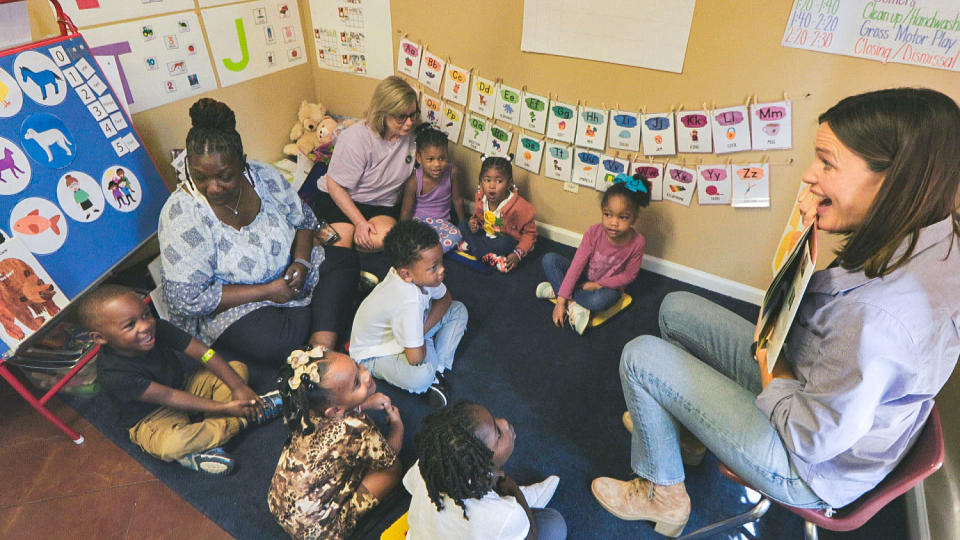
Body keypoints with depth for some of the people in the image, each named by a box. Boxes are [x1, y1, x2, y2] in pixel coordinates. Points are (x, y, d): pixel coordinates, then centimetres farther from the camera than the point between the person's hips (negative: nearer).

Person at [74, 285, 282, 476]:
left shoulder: (158, 328, -17)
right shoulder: (112, 374, -30)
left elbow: (204, 353, -15)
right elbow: (168, 397, -29)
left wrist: (239, 387, -22)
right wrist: (223, 408, -28)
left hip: (185, 388, 6)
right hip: (152, 418, -6)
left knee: (238, 368, -6)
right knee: (171, 446, -37)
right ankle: (247, 417, -20)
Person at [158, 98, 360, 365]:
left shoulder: (263, 175, -9)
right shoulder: (181, 213, -22)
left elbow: (303, 219, 7)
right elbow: (187, 298, -22)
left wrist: (301, 261, -13)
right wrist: (267, 291, -24)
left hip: (288, 272, 6)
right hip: (232, 305, -6)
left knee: (346, 260, -10)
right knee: (276, 342, -33)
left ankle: (322, 345, -22)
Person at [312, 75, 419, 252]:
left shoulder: (412, 134, -7)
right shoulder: (356, 138, -21)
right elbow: (334, 184, -15)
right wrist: (360, 222, -20)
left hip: (382, 206, 4)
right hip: (340, 199, -3)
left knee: (383, 238, -29)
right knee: (343, 240, -27)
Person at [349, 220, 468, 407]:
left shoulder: (421, 274, -19)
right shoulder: (408, 303, -41)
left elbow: (445, 298, 1)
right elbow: (416, 358, -38)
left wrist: (424, 328, -16)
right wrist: (426, 340, -14)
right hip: (373, 354, -8)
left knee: (458, 310, 2)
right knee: (421, 377, -37)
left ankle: (438, 368, -1)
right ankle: (431, 375, 1)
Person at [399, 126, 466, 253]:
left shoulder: (451, 172, -12)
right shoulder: (414, 181, -18)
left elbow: (457, 199, 4)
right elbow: (406, 211, -7)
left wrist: (463, 223, 13)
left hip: (441, 220, 3)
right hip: (419, 219, -3)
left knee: (456, 235, -30)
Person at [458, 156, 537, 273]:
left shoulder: (518, 206, -26)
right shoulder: (481, 197, -10)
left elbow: (530, 232, -18)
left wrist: (518, 254, -30)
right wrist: (473, 222, -13)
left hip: (507, 240, -6)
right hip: (485, 236, 6)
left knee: (504, 242, -39)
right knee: (463, 225, -10)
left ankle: (470, 246, -17)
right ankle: (489, 258, -21)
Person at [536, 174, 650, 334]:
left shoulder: (637, 243, -21)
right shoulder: (593, 233, -19)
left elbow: (629, 275, -11)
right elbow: (577, 265, -22)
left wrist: (597, 284, -19)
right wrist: (561, 301, -25)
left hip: (608, 285, -2)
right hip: (584, 278, 3)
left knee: (600, 300, -40)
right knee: (549, 259, -18)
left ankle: (556, 289, -21)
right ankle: (572, 305, -24)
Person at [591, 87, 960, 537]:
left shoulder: (882, 312, -39)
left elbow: (814, 440, -28)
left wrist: (772, 372, -11)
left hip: (811, 468, -8)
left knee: (640, 356, -7)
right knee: (676, 307, 11)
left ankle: (663, 496, 18)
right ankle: (681, 425, 34)